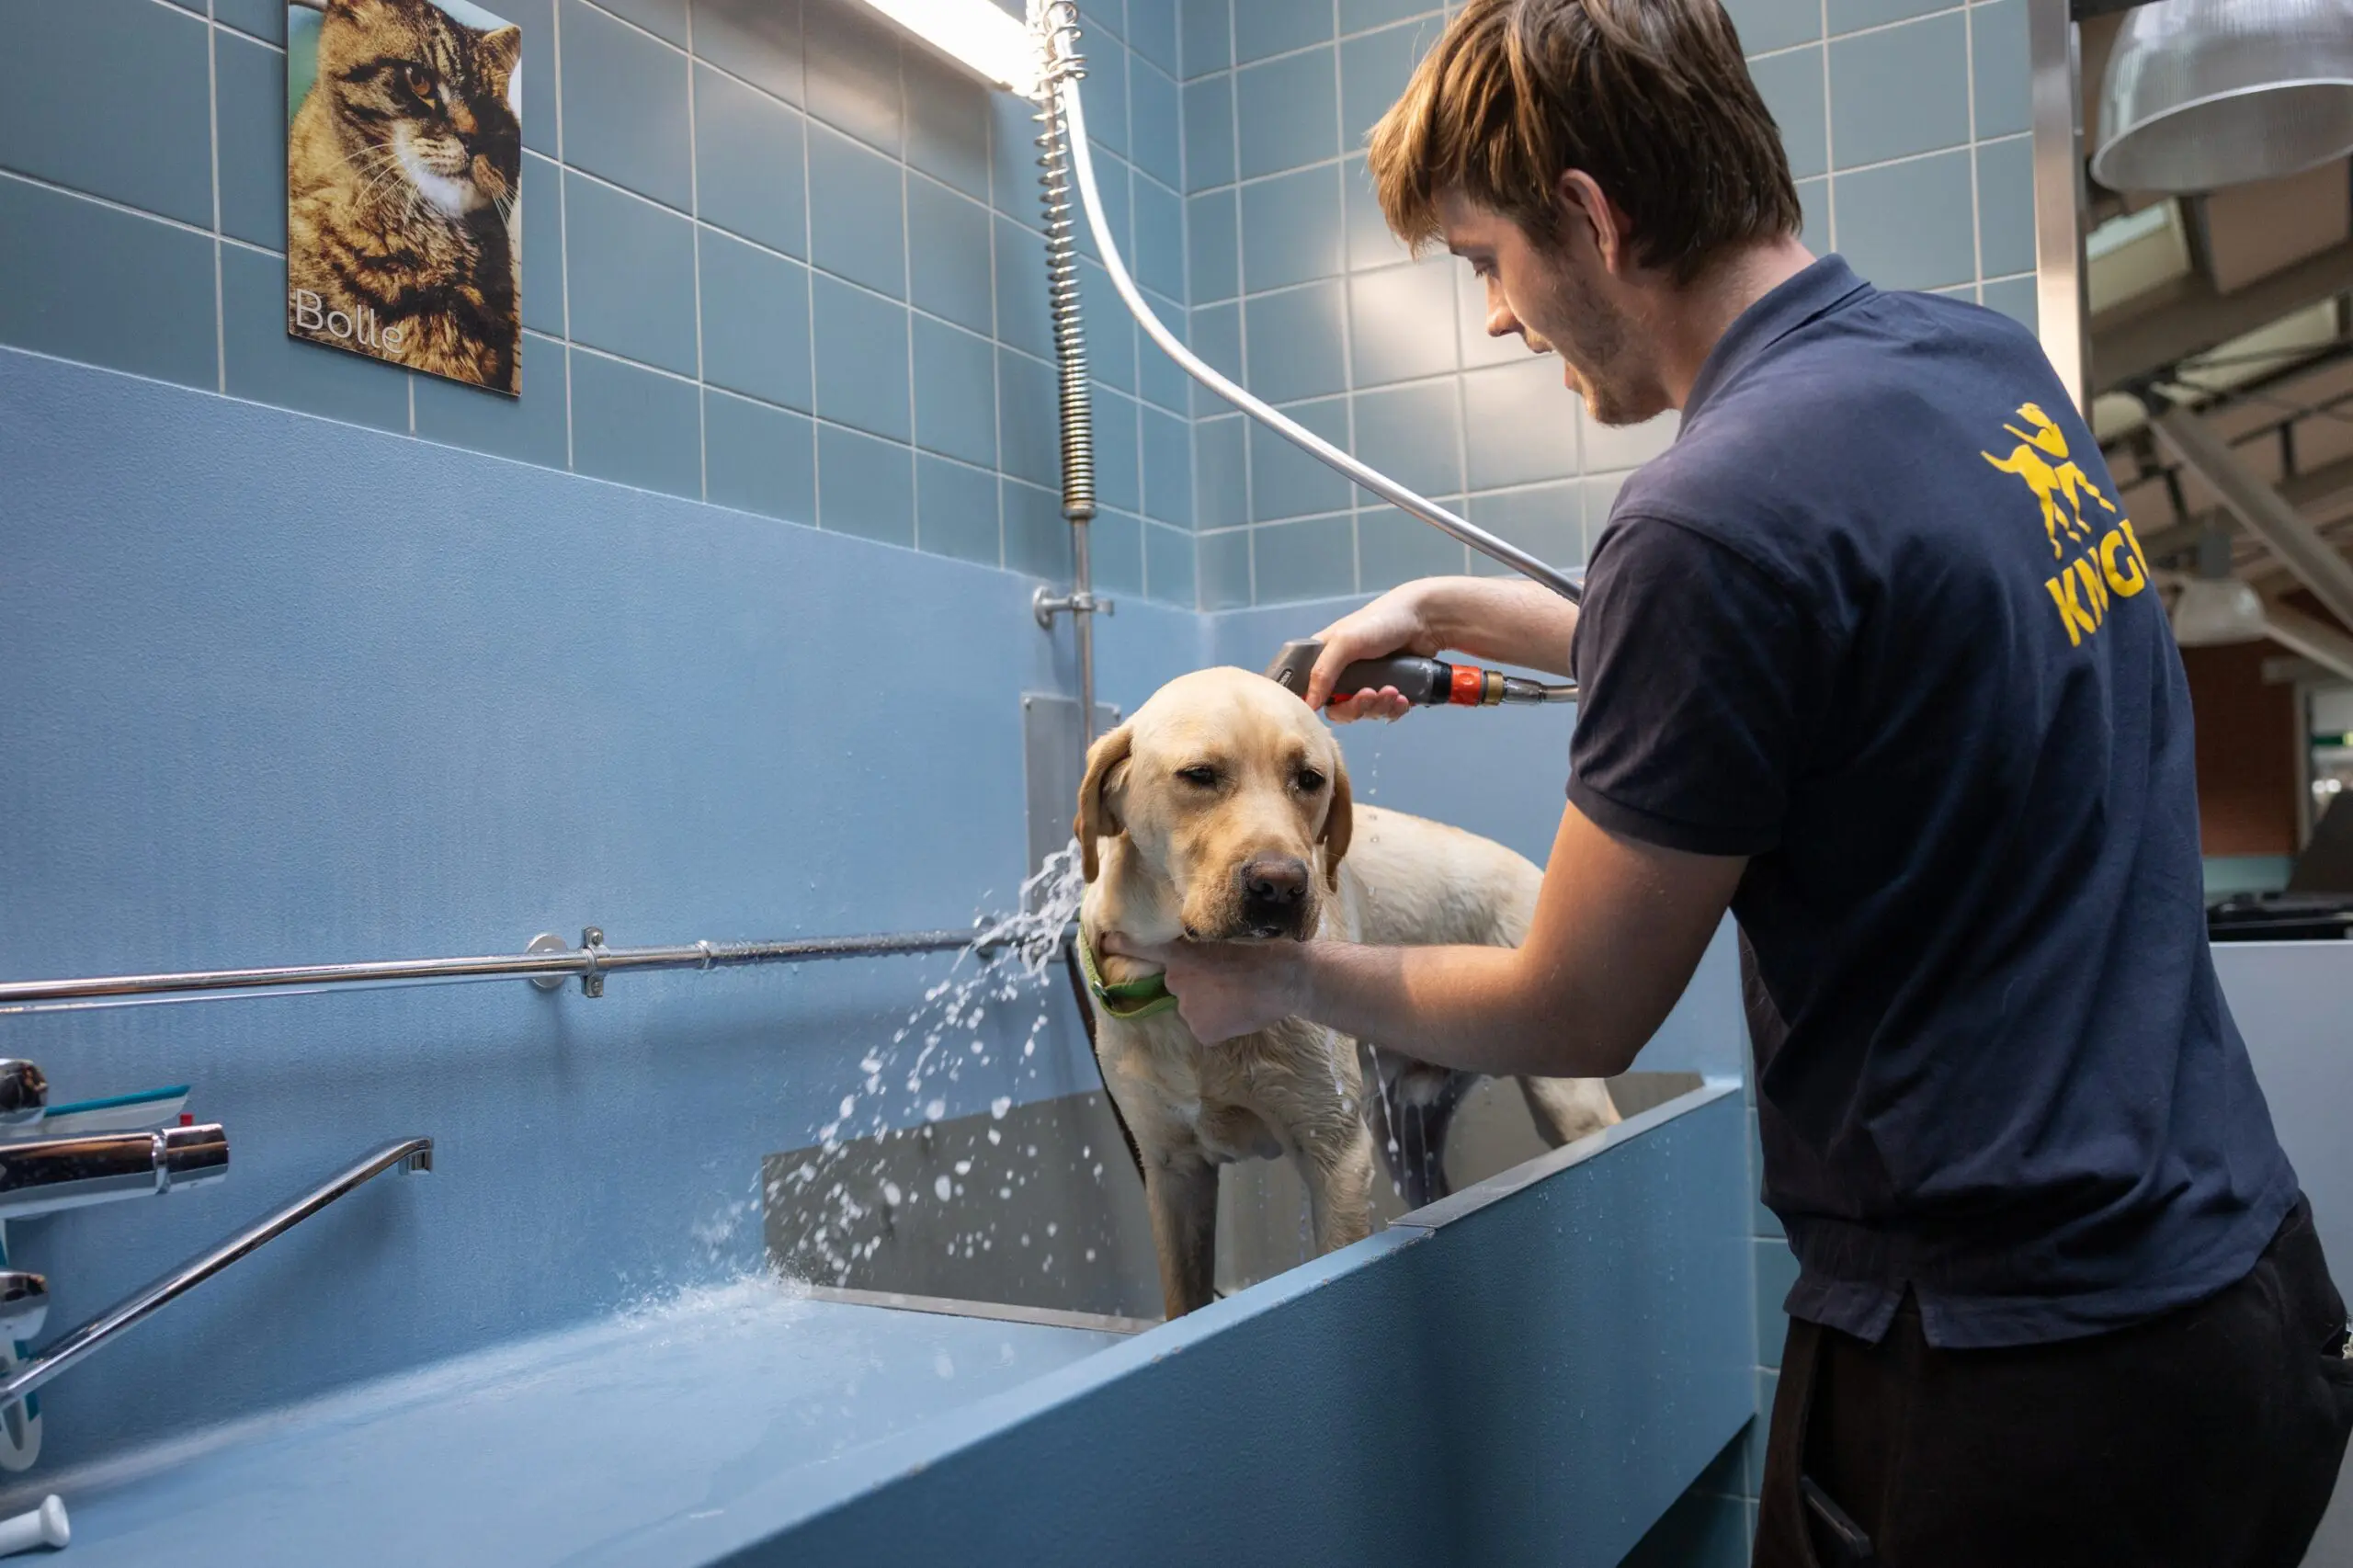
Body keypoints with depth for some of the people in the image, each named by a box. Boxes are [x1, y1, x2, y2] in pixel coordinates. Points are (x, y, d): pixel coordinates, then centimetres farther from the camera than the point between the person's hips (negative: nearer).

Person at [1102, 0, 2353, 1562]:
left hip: (2012, 1379, -8)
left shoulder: (1721, 511, -24)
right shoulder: (1992, 362, 1)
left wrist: (1283, 979, 3)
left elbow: (1576, 1019, -13)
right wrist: (1459, 611, 20)